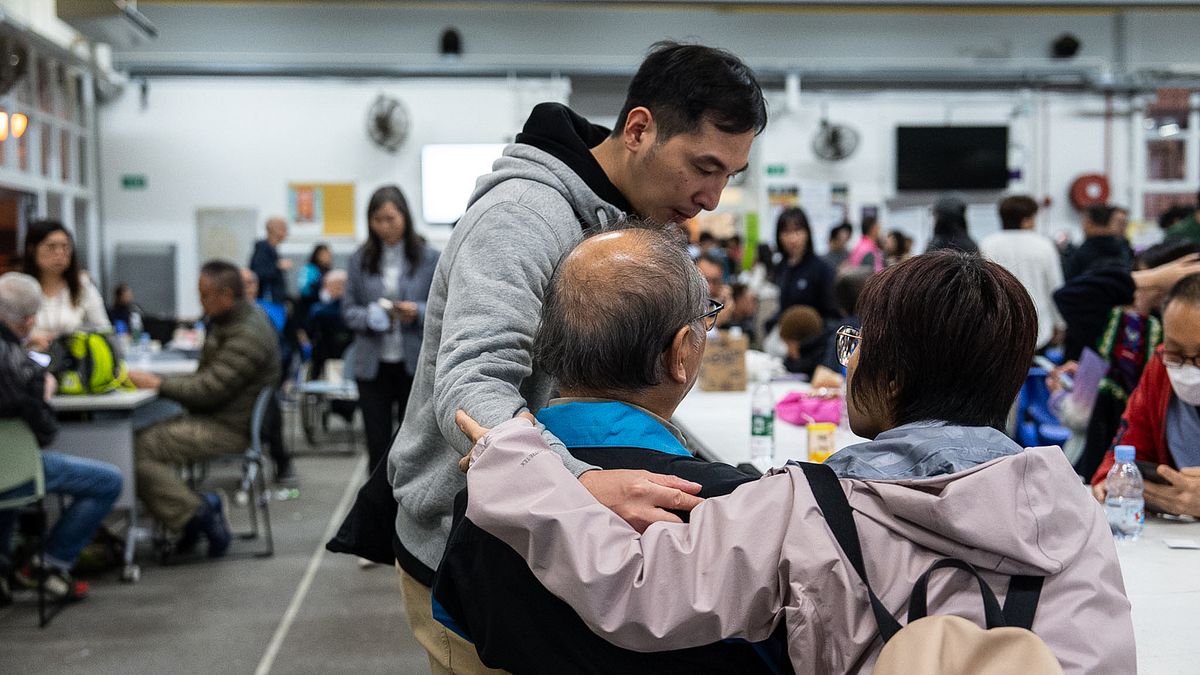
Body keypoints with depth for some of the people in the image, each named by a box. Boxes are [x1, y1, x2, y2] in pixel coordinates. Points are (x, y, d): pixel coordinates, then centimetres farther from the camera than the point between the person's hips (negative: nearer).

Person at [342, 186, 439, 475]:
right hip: (373, 364, 1)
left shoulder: (429, 259, 0)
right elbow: (348, 310, 6)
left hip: (416, 364, -1)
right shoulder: (360, 260, 4)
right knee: (378, 445, 6)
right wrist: (370, 316, -15)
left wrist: (418, 312, -18)